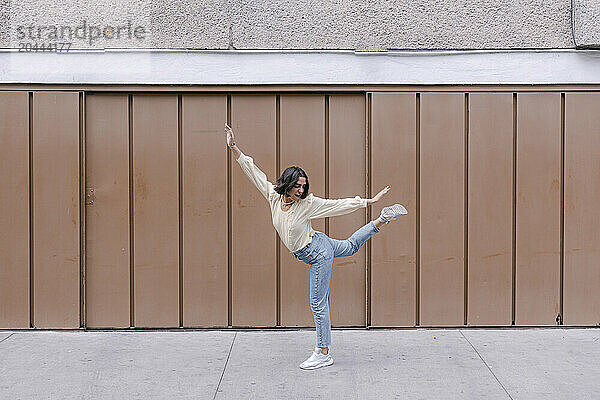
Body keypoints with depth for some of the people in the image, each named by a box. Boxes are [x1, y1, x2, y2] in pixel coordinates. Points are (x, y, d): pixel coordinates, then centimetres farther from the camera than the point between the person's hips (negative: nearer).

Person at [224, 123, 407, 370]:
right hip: (313, 249, 7)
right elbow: (252, 171, -9)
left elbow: (341, 204, -16)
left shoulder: (308, 203, -22)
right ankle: (382, 220, 43)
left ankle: (324, 354, 9)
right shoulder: (274, 195, -10)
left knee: (318, 304, -2)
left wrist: (371, 201, -15)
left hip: (318, 253, -7)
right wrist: (234, 147, -13)